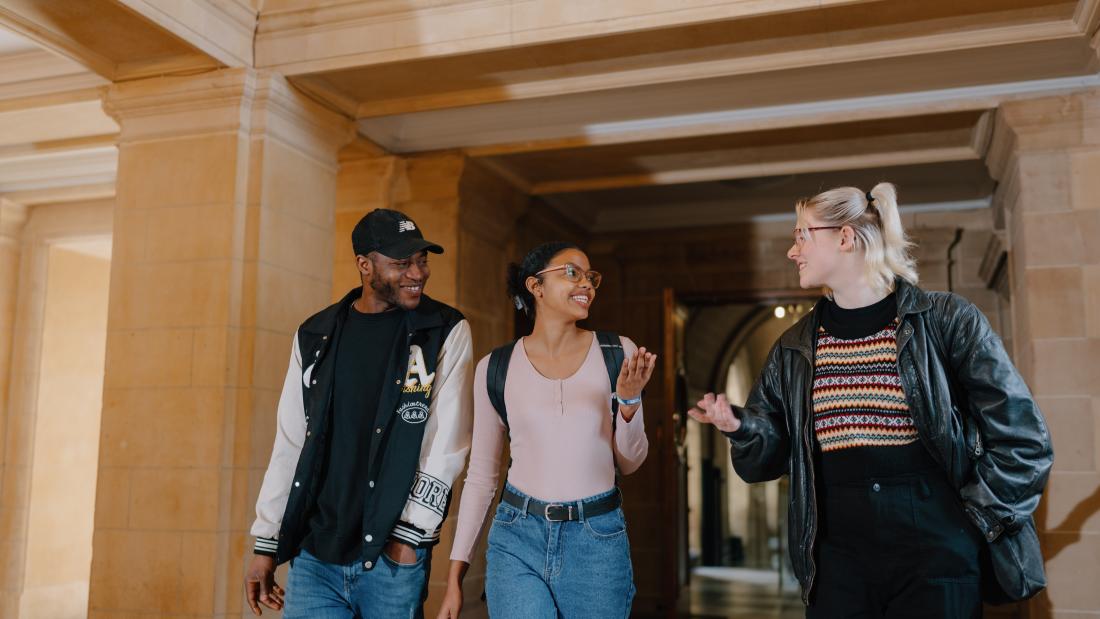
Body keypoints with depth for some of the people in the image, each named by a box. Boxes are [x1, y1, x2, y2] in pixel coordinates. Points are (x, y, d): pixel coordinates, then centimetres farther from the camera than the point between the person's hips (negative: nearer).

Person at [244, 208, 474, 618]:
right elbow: (289, 445, 9)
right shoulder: (314, 336, 7)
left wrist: (410, 534, -11)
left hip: (394, 558, -2)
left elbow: (447, 444, -8)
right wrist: (265, 544, 8)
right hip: (314, 557, 3)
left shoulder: (446, 333, -3)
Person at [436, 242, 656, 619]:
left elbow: (629, 463, 5)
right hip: (517, 542, 0)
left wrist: (629, 401, -14)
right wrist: (456, 573, 6)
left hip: (598, 541, 1)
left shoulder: (617, 353, -1)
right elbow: (481, 474, 7)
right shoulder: (495, 368, 0)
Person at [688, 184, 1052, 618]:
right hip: (837, 557, 3)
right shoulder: (794, 348, 7)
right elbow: (771, 455, 10)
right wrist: (741, 427, -9)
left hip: (936, 556, -3)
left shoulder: (946, 321, -4)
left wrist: (979, 522, -5)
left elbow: (1022, 437, -3)